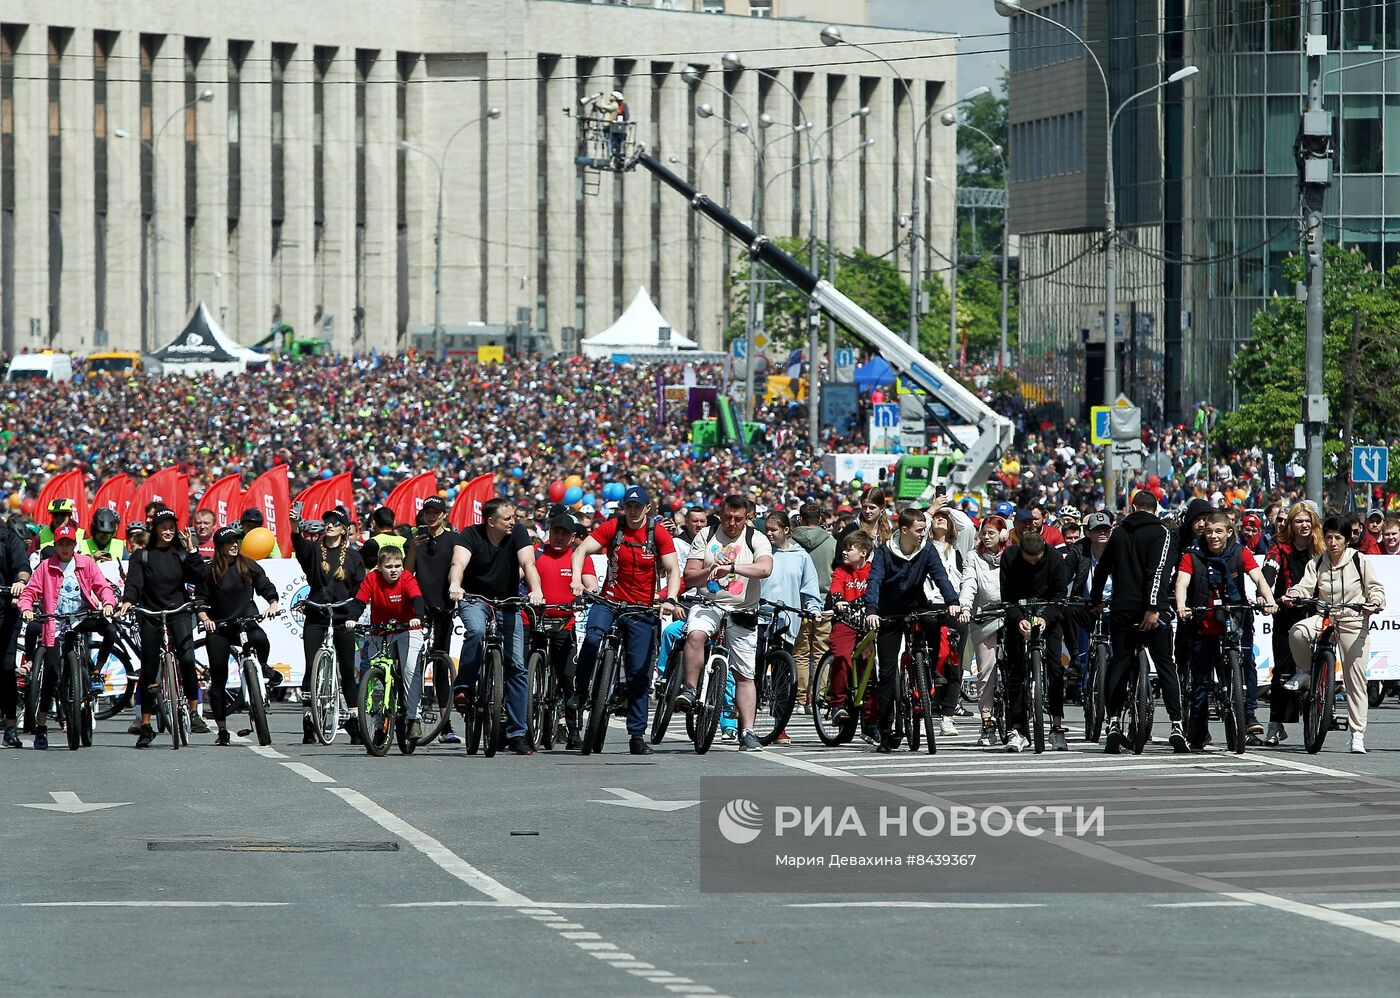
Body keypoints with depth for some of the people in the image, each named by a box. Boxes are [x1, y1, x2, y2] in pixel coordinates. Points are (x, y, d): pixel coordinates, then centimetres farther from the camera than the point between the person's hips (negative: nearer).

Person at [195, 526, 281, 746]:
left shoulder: (249, 566, 4)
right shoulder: (210, 571, 1)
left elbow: (267, 588, 6)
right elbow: (200, 600, 0)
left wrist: (273, 604, -13)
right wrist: (205, 619, -17)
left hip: (246, 622, 0)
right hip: (219, 628, 0)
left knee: (260, 639, -36)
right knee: (218, 679, -1)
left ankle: (262, 667, -1)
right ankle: (222, 729, 8)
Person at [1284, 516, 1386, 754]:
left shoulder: (1359, 560, 0)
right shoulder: (1316, 564, 5)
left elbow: (1376, 588, 1)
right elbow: (1305, 586, -7)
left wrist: (1374, 603, -20)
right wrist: (1292, 596, -29)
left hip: (1354, 622, -2)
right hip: (1324, 618, 2)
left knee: (1356, 680, -3)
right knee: (1297, 632, -32)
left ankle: (1358, 734, 5)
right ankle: (1304, 671, -2)